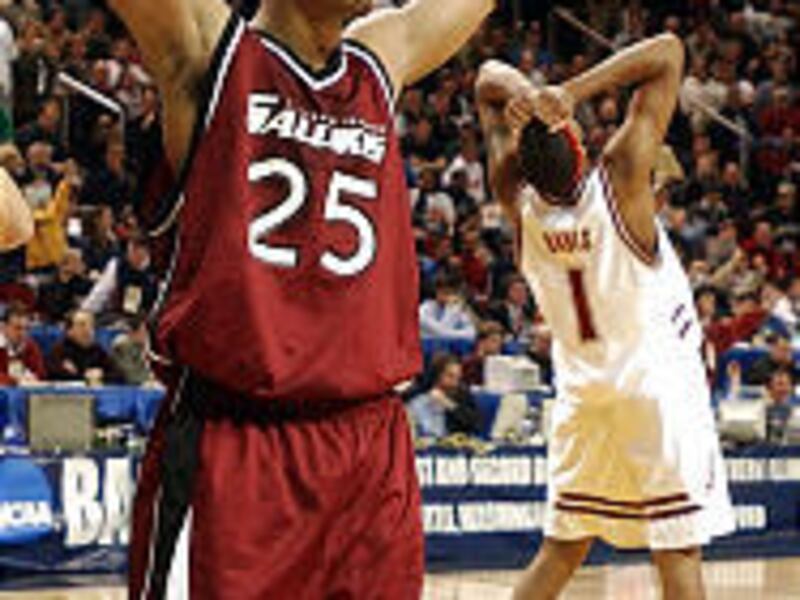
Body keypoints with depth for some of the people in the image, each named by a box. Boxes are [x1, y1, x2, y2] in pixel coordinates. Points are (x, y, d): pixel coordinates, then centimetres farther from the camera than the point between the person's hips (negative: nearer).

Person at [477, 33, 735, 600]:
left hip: (582, 393, 5)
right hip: (658, 382, -5)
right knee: (678, 554, -3)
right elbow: (668, 51, -14)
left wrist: (522, 94, -19)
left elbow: (490, 77, 5)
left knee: (563, 549, 14)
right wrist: (571, 93, -23)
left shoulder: (520, 202, -7)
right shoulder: (620, 180, -17)